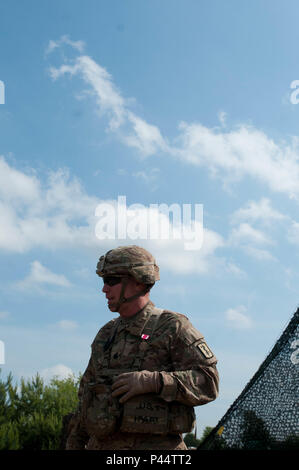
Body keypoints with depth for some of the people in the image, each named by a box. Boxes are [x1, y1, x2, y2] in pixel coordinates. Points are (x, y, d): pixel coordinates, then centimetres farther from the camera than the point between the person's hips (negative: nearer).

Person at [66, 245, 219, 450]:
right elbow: (87, 397, 21)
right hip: (101, 445, 6)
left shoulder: (173, 327, -3)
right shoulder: (106, 334, 16)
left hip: (154, 445, -6)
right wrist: (74, 444, 17)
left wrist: (150, 382, -21)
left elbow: (208, 382, -12)